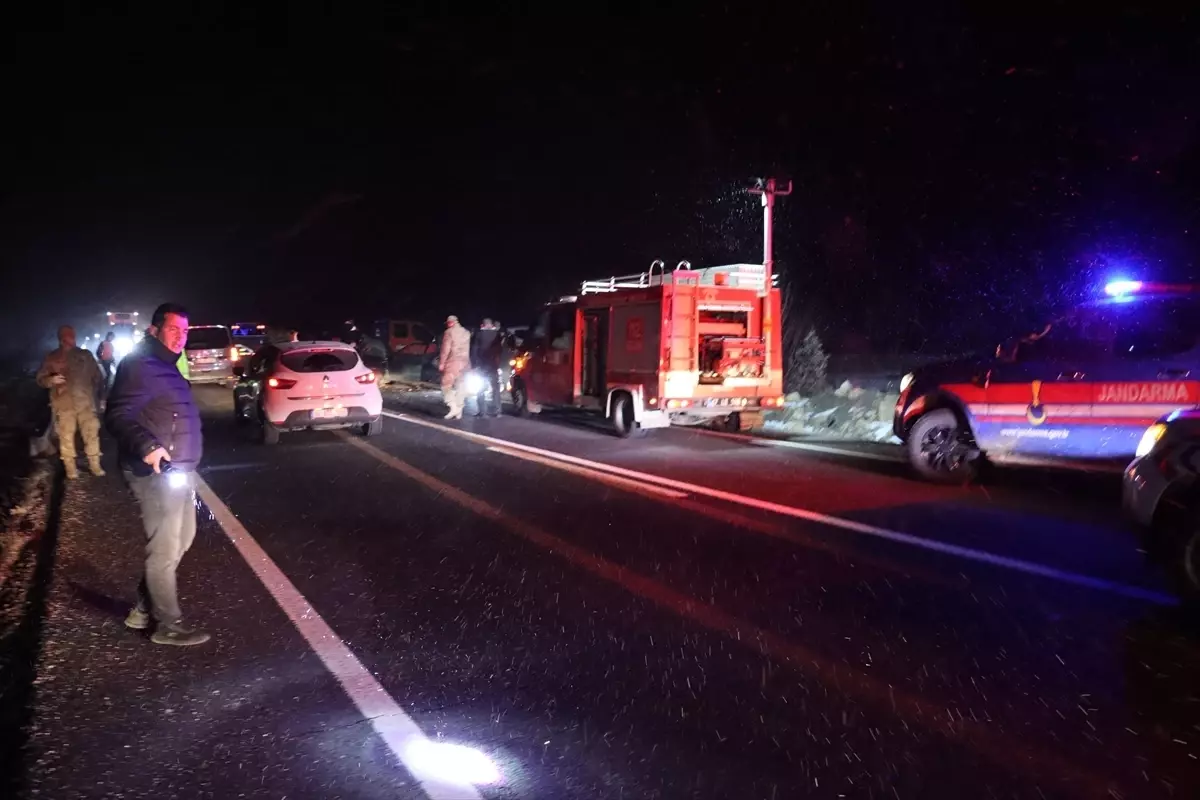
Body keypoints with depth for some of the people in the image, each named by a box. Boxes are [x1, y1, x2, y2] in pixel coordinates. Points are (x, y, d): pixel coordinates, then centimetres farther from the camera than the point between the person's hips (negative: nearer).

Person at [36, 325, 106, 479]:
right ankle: (71, 469, 10)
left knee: (92, 434, 2)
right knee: (66, 437, 2)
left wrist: (97, 394, 8)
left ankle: (95, 465, 12)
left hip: (86, 402, 1)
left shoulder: (85, 355, 9)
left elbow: (97, 376, 15)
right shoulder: (52, 357, 5)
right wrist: (51, 380, -16)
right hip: (64, 404, -1)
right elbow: (41, 379, 5)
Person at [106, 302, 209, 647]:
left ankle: (144, 609, 30)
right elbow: (118, 415, -24)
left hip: (179, 471, 11)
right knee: (165, 550, -1)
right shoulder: (139, 366, -14)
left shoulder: (166, 366, 17)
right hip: (158, 474, -10)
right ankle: (168, 625, 10)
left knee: (181, 541, 19)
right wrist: (146, 446, -39)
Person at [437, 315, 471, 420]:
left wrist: (441, 362, -9)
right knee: (459, 387, 9)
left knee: (446, 385, -2)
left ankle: (453, 407, -18)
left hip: (452, 362, -6)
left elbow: (446, 348, -12)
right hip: (464, 362, 6)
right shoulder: (466, 332, 14)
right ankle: (459, 411, 7)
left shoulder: (449, 332, -7)